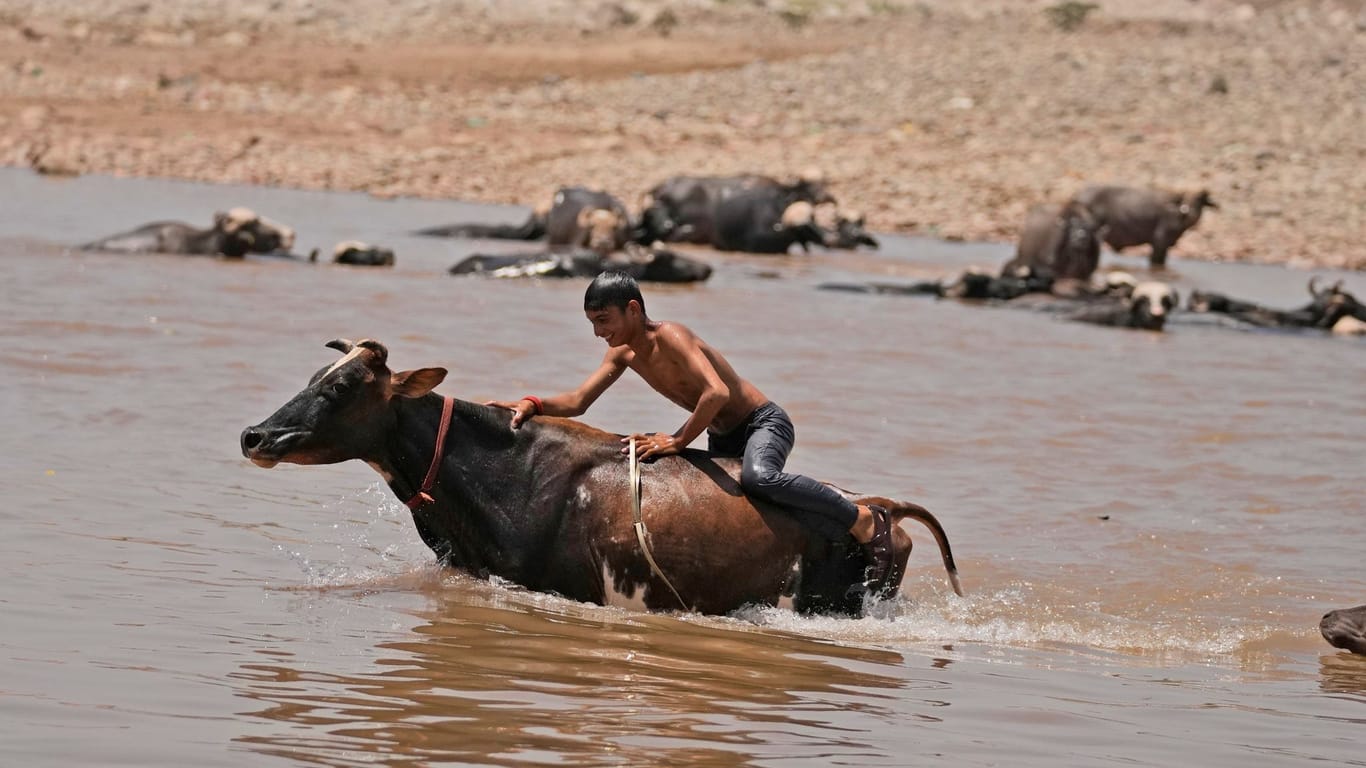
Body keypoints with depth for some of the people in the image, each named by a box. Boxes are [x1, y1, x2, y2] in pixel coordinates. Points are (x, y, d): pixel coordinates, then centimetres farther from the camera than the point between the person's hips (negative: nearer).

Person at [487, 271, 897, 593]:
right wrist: (533, 405, -15)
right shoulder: (623, 353, 1)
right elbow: (577, 402, 3)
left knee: (758, 478, -38)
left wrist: (678, 441, -30)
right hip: (722, 439, 10)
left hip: (763, 424, -10)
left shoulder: (670, 337, -25)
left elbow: (717, 392, -37)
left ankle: (866, 522, -26)